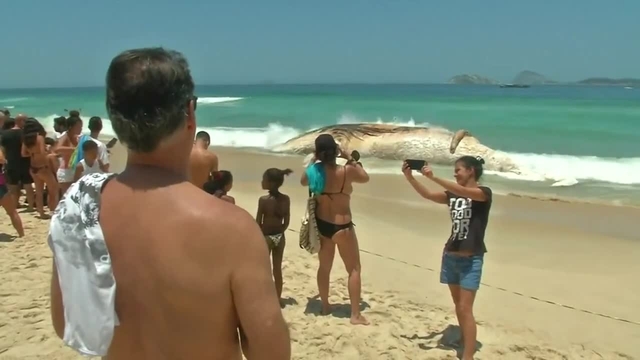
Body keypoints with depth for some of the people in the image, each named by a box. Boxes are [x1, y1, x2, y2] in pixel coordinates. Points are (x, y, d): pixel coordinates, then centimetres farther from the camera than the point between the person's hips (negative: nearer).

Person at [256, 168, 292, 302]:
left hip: (266, 237, -5)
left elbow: (258, 222, -13)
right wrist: (279, 232, 14)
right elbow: (286, 222, 2)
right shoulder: (286, 199, -2)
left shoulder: (263, 199, -17)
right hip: (280, 237, 5)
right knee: (278, 269, 14)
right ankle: (278, 298, 24)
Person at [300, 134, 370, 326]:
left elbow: (303, 181, 17)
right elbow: (365, 178, 2)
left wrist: (312, 161, 16)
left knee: (324, 267, 20)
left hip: (321, 224, 5)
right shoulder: (346, 171, -19)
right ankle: (356, 314, 6)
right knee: (354, 269, 6)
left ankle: (325, 306, 33)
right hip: (341, 226, -5)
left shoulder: (315, 171, -7)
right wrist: (351, 159, 5)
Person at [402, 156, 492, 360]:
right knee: (457, 305, 15)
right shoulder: (453, 194, 9)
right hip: (450, 256, 6)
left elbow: (463, 192, -28)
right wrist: (410, 177, -17)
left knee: (465, 308, -8)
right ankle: (466, 343, 30)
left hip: (471, 259, -6)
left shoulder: (484, 193, -8)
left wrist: (433, 177, -35)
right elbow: (427, 195, -3)